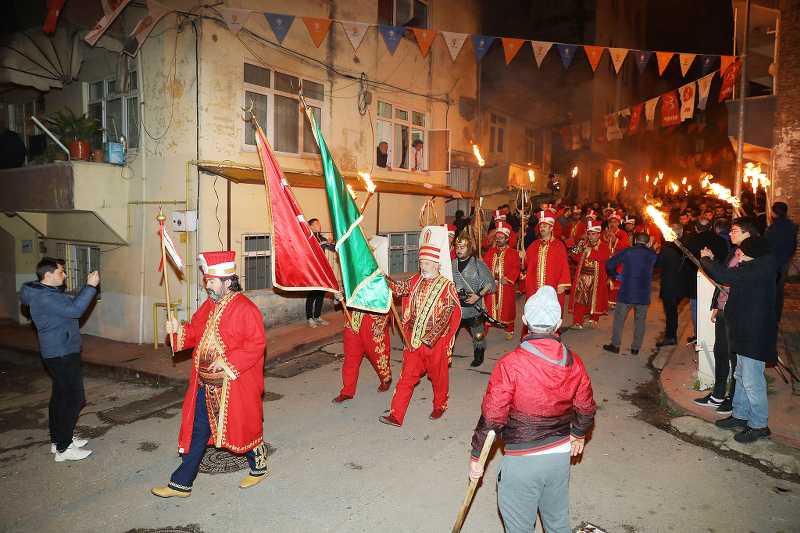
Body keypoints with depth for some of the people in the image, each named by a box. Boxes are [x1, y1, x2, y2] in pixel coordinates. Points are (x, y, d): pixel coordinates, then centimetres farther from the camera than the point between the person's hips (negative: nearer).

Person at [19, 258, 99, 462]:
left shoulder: (47, 292, 13)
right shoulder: (44, 297, -22)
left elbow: (70, 303, 18)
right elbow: (75, 309, -28)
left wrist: (88, 286, 9)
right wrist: (91, 286, -25)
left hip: (59, 353, 11)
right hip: (62, 355, -11)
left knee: (60, 397, 18)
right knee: (74, 399, -7)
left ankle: (58, 440, 29)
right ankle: (63, 449, 0)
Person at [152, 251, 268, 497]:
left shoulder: (245, 309, -18)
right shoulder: (209, 305, 8)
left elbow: (256, 344, -21)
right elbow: (195, 332, 17)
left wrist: (227, 362, -25)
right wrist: (179, 330, -4)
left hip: (235, 386, -7)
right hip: (205, 384, 8)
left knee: (243, 427, 10)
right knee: (198, 431, 14)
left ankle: (258, 467, 35)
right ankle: (181, 483, 25)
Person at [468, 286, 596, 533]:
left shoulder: (510, 364, -23)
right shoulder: (574, 362, -7)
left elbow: (491, 418, -18)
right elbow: (586, 408, 7)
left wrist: (476, 457, -4)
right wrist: (579, 435, 27)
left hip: (522, 459, -5)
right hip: (562, 453, 5)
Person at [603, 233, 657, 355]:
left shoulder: (627, 252, -3)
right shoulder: (652, 255, 3)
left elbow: (609, 264, -7)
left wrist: (615, 275, 8)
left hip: (626, 292, -2)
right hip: (643, 294, 2)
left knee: (619, 319, 10)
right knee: (640, 321, 13)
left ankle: (615, 345, 13)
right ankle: (636, 348, 16)